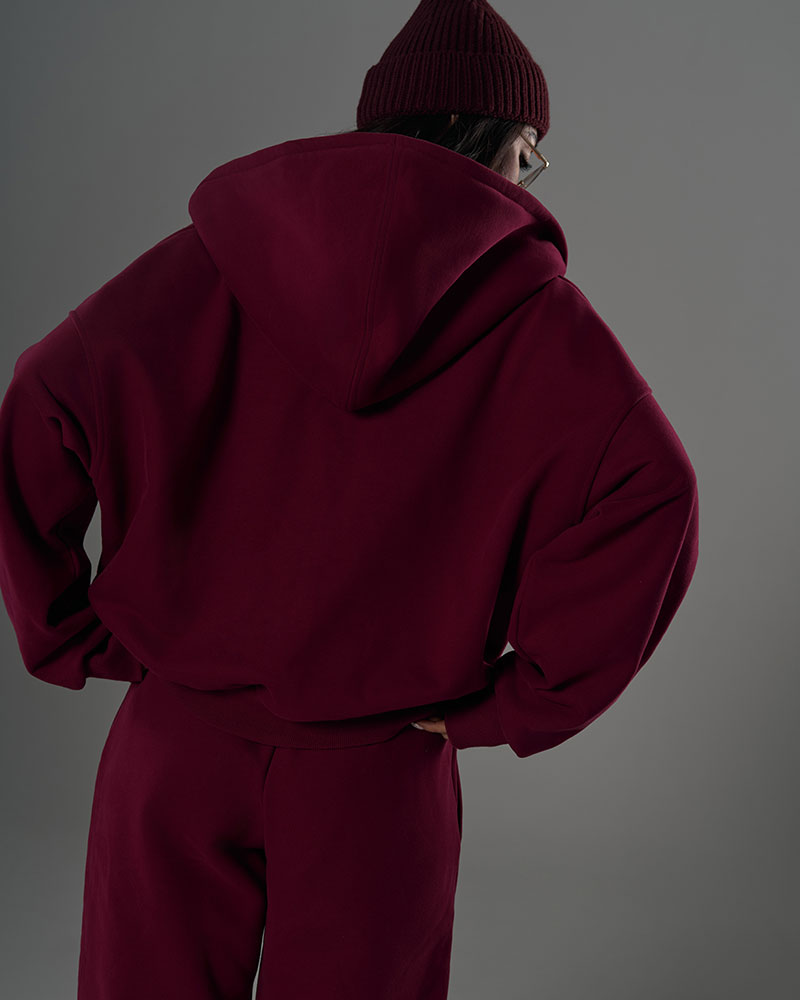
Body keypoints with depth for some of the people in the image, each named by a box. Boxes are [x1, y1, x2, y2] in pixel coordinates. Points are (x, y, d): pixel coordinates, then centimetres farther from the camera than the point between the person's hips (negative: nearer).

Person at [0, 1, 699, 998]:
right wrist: (513, 705, -10)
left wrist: (81, 644, -2)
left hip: (176, 742, 2)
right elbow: (648, 495, -20)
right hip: (375, 774, -1)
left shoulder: (205, 260, -2)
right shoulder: (527, 307, -6)